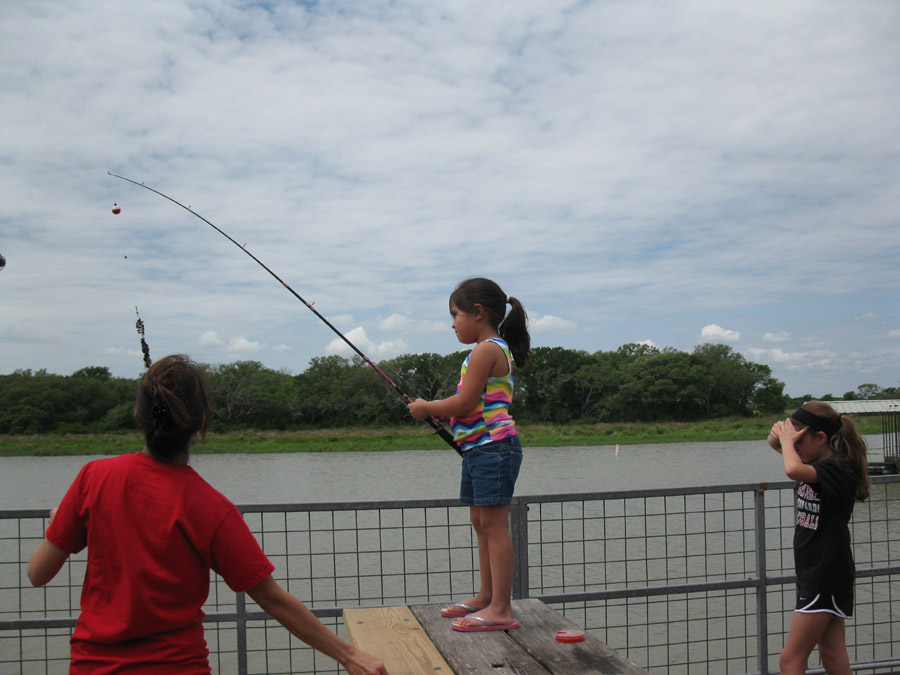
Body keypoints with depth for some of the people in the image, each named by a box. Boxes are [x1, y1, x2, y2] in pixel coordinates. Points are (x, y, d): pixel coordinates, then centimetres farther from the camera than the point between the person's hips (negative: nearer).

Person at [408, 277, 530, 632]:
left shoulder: (486, 350, -12)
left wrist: (426, 408, -3)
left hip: (493, 446, -11)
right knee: (481, 523, 16)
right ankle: (486, 597, 26)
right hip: (479, 448, 11)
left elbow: (464, 403, -17)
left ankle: (501, 610, -7)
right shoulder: (496, 350, 19)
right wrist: (437, 411, 10)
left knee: (494, 524, -9)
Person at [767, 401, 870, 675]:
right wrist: (781, 439, -1)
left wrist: (787, 440, -20)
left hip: (826, 578, -9)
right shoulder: (817, 464, 6)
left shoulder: (841, 469, -19)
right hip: (816, 573, 9)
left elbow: (793, 470, -39)